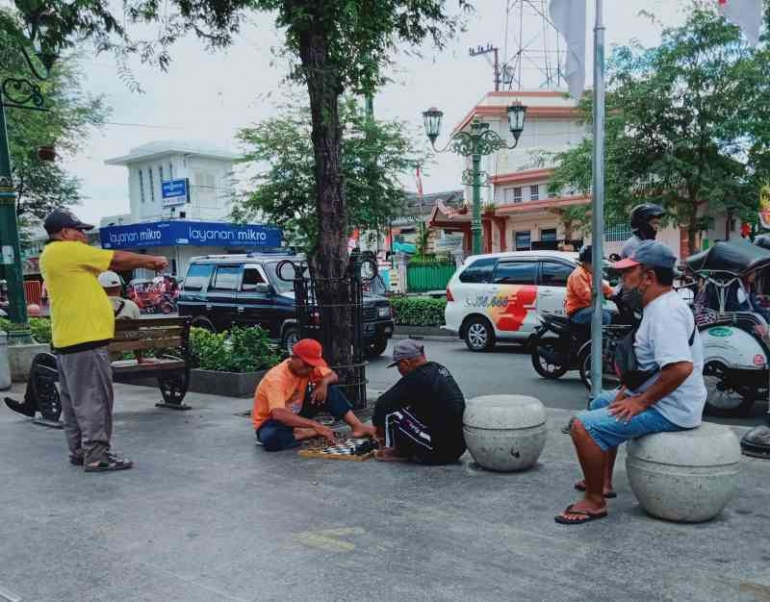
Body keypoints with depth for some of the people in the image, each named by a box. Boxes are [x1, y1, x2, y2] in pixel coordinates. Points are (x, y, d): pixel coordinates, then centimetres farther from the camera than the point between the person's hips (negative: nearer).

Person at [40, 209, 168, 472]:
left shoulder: (52, 255, 18)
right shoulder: (68, 250, -12)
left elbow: (111, 263, 17)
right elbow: (118, 259, -8)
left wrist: (146, 263, 13)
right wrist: (153, 260, 6)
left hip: (68, 340, 10)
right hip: (85, 340, -10)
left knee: (75, 401, 14)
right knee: (94, 400, -6)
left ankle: (79, 451, 22)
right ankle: (97, 455, -3)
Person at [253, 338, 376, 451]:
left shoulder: (308, 366, -10)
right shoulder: (275, 378, -30)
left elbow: (332, 375, 2)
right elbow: (278, 414, -44)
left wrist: (323, 382, -24)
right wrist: (315, 425, -48)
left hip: (295, 414, 6)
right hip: (271, 421, -6)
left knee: (330, 390, -12)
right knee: (272, 438, -43)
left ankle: (357, 427, -13)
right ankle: (311, 433, -21)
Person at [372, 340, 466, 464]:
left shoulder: (415, 378, -17)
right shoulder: (440, 369, 10)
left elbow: (383, 403, -13)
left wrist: (379, 425, 7)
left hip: (438, 451, -9)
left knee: (390, 409, -5)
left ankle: (393, 450, 11)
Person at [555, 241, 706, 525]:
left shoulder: (666, 311, -23)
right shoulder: (659, 306, 12)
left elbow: (681, 367, -34)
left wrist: (641, 402, -25)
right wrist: (629, 388, 10)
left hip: (669, 409, -11)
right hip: (655, 397, 11)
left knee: (584, 427, -20)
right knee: (600, 403, 29)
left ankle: (595, 502, -3)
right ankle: (604, 482, 33)